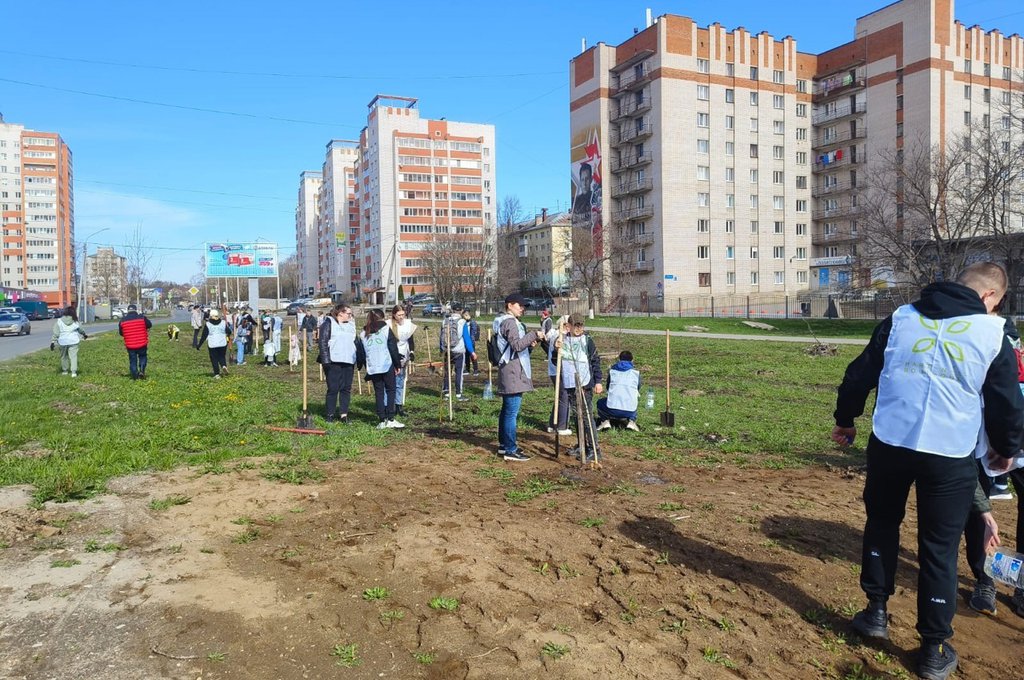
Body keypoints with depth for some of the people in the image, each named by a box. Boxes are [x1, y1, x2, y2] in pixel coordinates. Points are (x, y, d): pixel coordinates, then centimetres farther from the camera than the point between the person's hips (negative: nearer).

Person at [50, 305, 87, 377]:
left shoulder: (59, 321, -4)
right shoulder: (75, 321, 0)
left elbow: (56, 333, -6)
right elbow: (80, 330, 17)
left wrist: (53, 342, -2)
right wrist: (84, 335, 37)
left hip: (63, 342, 0)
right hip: (73, 341, 0)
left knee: (64, 356, 15)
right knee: (73, 356, 0)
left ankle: (64, 370, 26)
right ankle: (74, 371, -9)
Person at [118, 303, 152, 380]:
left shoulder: (122, 321, -2)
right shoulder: (142, 318, -10)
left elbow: (120, 333, 9)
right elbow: (150, 325, 7)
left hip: (130, 345, 1)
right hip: (142, 344, -1)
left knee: (132, 360, 12)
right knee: (143, 356, 21)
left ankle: (135, 377, 14)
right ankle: (142, 370, 1)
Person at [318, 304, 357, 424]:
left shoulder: (351, 325, 18)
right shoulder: (328, 323, -2)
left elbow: (355, 342, 23)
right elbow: (323, 342, -8)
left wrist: (359, 360, 15)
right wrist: (326, 360, -16)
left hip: (348, 362, 6)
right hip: (334, 361, -6)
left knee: (347, 388, 5)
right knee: (333, 388, -1)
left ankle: (344, 414, 11)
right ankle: (330, 414, 9)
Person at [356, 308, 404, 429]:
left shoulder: (363, 334, 10)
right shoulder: (386, 329, 0)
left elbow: (360, 353, 12)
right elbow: (393, 349, -2)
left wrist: (360, 365, 23)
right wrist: (398, 364, 4)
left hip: (372, 368, 3)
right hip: (387, 365, -3)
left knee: (378, 392, 8)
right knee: (390, 390, 4)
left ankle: (382, 420, 7)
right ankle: (390, 419, -2)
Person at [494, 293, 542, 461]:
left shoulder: (506, 321, 20)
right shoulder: (510, 322, -13)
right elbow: (517, 345, -23)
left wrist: (529, 344, 7)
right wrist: (534, 335, -18)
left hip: (509, 373, 11)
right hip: (513, 373, -11)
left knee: (507, 410, 16)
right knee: (512, 412, -8)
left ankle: (504, 445, 24)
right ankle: (510, 450, -4)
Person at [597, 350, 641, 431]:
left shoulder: (612, 370, 11)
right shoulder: (636, 372, 11)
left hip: (612, 410, -1)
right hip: (630, 411, 1)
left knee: (600, 402, 31)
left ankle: (605, 421, 7)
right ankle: (631, 421, 11)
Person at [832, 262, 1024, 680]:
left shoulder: (900, 318, 5)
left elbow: (860, 375, 7)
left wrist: (845, 419, 21)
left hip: (889, 444, 2)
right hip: (951, 456, -1)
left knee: (881, 524, 23)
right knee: (939, 548, 10)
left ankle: (876, 612, 29)